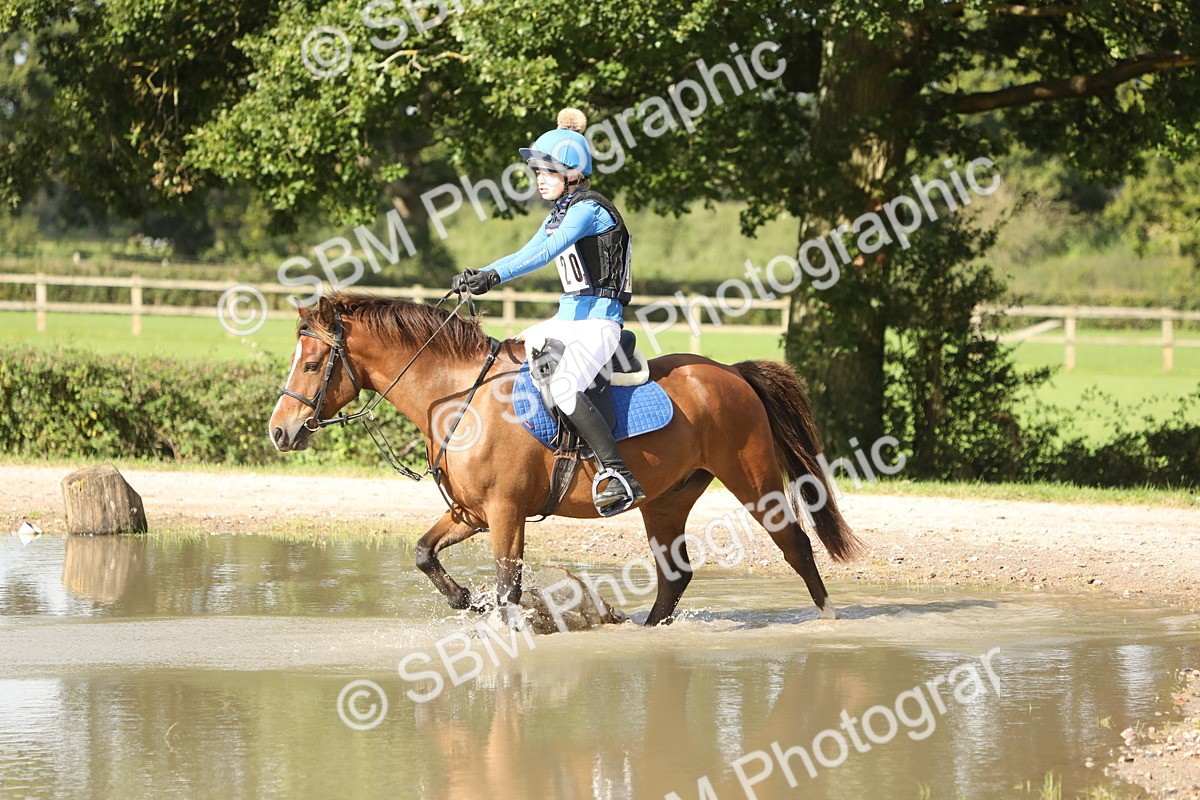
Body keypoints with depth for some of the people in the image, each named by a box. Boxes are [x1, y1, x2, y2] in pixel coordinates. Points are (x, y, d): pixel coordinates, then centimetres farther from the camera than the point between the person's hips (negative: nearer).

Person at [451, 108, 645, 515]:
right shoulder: (557, 217, 17)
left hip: (599, 319, -10)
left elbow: (546, 252, -26)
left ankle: (619, 477, -35)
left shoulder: (587, 209, -12)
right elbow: (527, 255, 21)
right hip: (569, 318, 10)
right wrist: (478, 276, 6)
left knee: (563, 387, -33)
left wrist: (495, 275, -34)